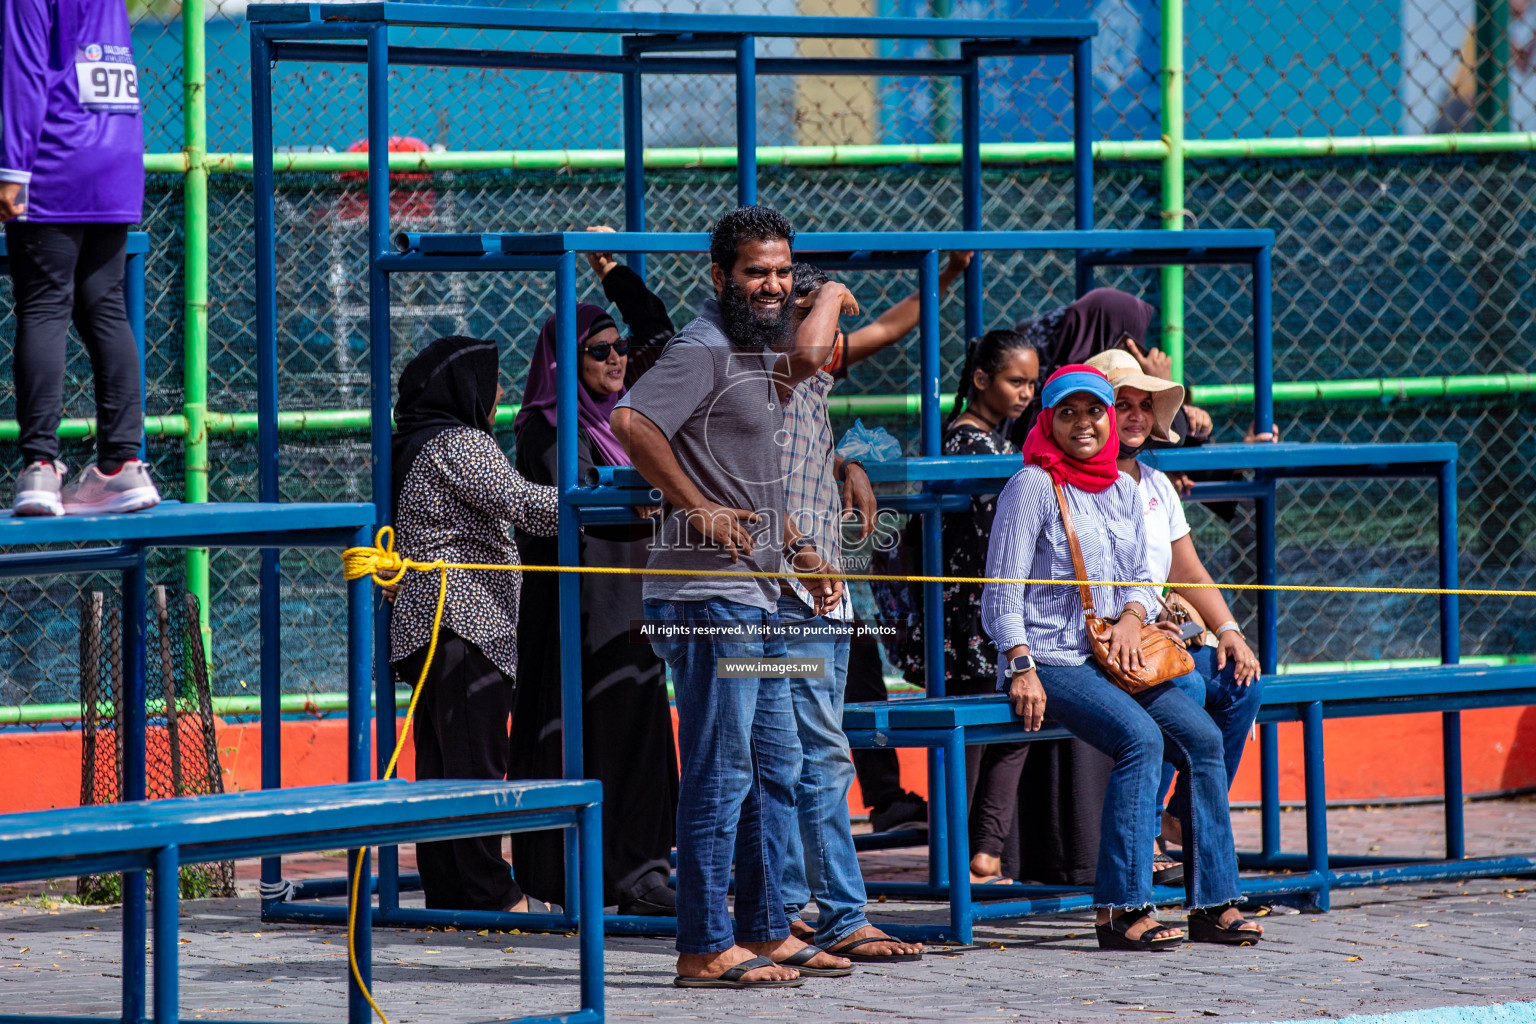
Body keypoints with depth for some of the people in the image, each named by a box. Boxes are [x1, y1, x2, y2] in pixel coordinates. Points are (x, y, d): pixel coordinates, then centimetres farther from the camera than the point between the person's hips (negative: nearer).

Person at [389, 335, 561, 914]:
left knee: (438, 760, 9)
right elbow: (520, 503, -21)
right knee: (476, 758, -8)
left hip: (421, 624, 10)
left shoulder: (412, 449, 19)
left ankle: (445, 888, 10)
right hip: (467, 619, -10)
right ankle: (489, 893, -7)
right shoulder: (460, 445, -11)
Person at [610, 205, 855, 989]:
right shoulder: (704, 350, -13)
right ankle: (704, 948, -8)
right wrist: (696, 507, -22)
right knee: (720, 772, -9)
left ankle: (764, 931, 23)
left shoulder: (755, 349, 17)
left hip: (752, 598, 10)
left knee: (774, 767, 16)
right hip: (707, 596, -10)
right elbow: (631, 420, -25)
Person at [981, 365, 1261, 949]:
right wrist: (1020, 669, -19)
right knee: (1141, 737, -29)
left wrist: (1132, 617, -5)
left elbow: (1143, 578, 19)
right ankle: (1122, 910, -29)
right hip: (1052, 660, -7)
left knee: (1202, 736, -13)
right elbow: (1003, 589, -8)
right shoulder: (1034, 486, -4)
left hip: (1114, 659, 7)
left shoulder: (1122, 489, 16)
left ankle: (1213, 905, -9)